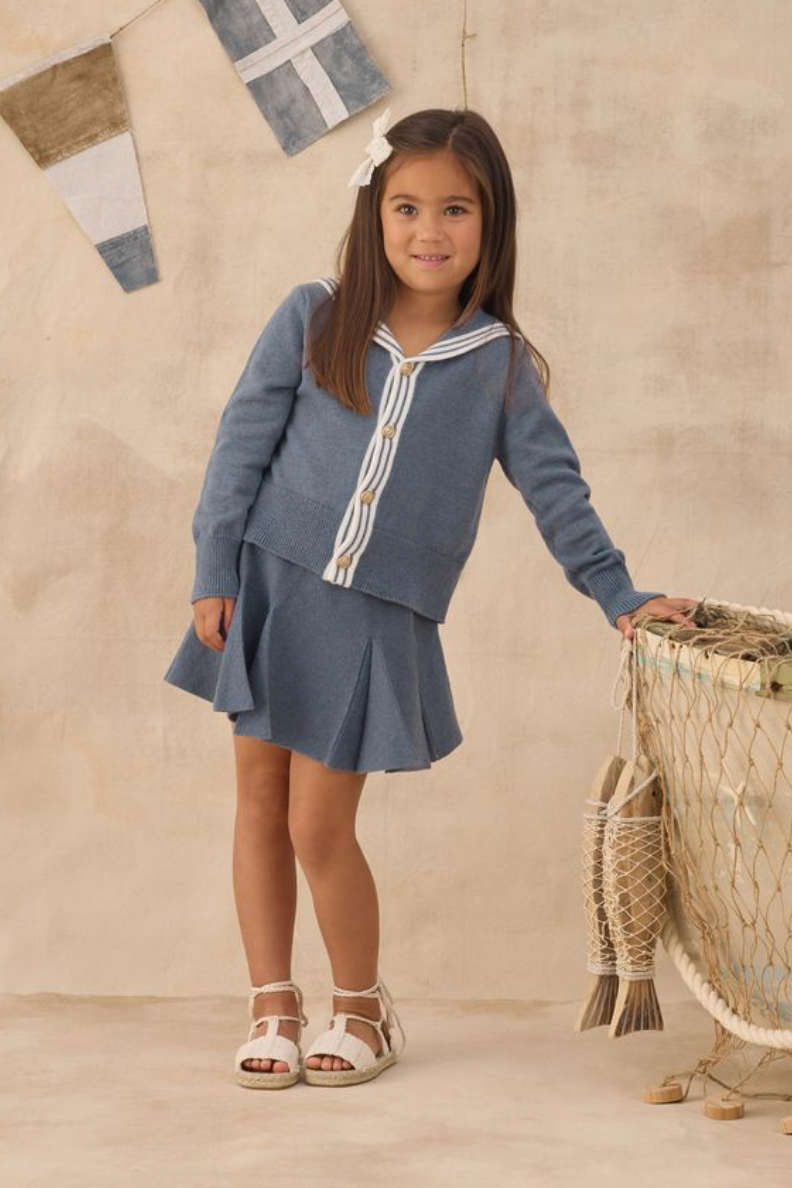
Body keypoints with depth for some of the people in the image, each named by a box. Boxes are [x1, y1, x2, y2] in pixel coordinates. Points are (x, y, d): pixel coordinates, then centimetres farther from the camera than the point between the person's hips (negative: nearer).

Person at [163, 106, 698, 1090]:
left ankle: (362, 1009, 20)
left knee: (320, 826, -2)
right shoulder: (312, 320, -1)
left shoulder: (501, 364, 2)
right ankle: (272, 1008, 22)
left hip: (379, 621, -1)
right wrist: (214, 574, -4)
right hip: (269, 588, 1)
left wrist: (620, 597, 4)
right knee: (260, 798, 7)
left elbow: (554, 487, 7)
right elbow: (242, 444, 0)